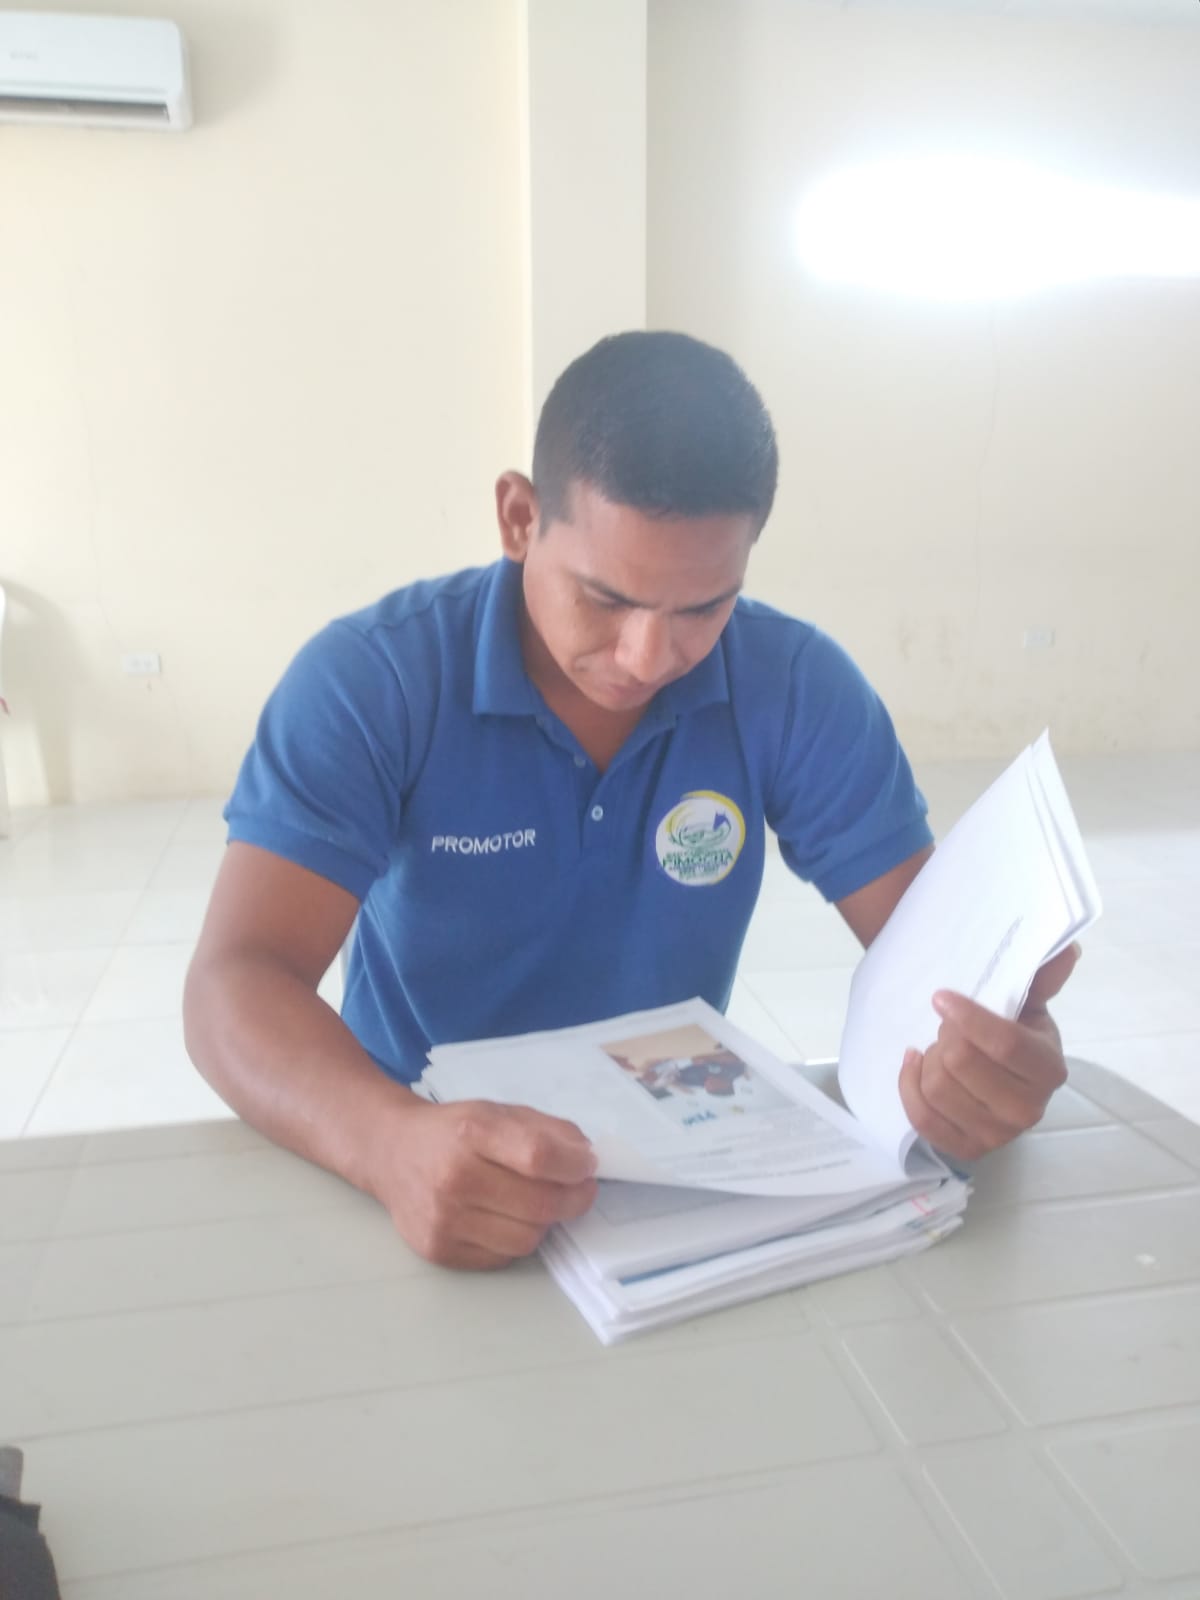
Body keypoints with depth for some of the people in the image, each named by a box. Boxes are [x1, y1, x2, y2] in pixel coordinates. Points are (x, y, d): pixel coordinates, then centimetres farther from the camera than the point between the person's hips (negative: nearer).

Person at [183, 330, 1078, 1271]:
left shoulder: (797, 686, -10)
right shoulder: (369, 678, -16)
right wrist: (395, 1143, -42)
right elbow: (237, 983, -22)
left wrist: (989, 1046, -32)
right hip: (436, 1169, -1)